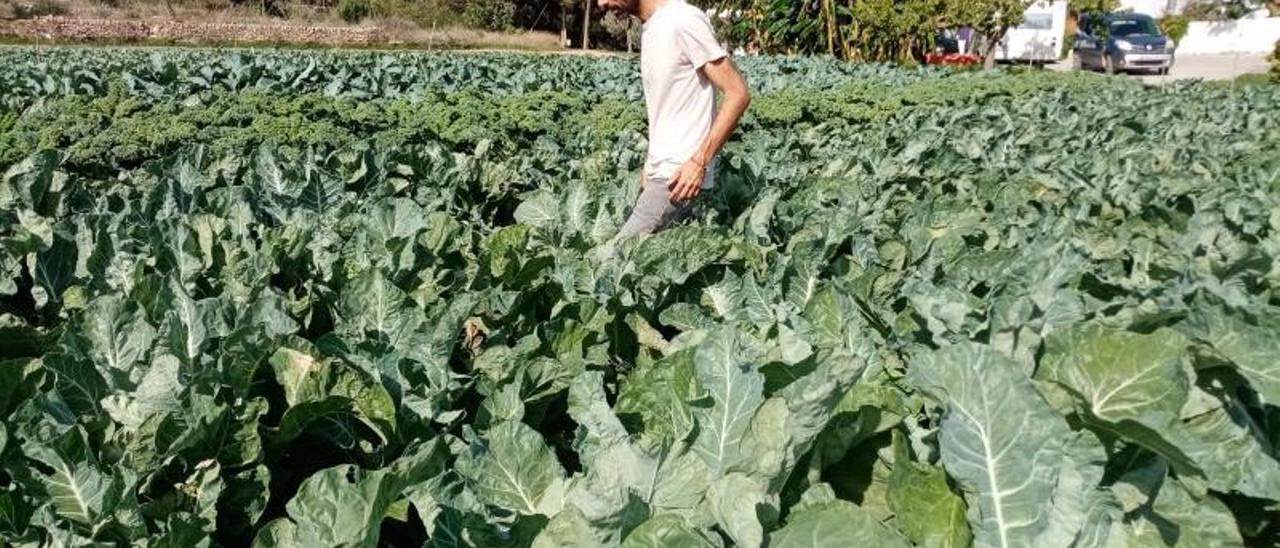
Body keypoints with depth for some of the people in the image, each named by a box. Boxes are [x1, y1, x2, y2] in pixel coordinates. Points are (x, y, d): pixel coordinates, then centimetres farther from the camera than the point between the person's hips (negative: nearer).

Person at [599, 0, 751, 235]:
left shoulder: (683, 21, -15)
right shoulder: (650, 28, 11)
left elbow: (738, 94, -16)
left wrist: (699, 162, -19)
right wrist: (650, 162, 13)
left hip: (679, 175, -8)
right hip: (659, 171, 8)